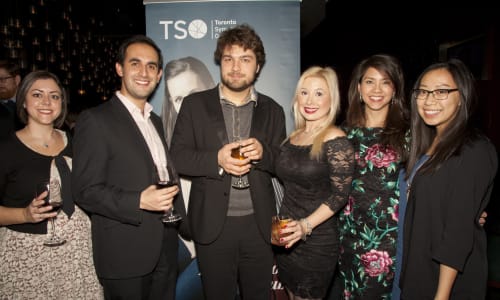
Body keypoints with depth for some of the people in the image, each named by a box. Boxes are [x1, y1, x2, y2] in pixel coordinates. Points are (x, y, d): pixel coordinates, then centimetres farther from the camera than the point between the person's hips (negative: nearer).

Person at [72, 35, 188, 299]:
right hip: (124, 257, -6)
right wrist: (139, 201, -27)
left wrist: (183, 223, 14)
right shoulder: (95, 120, -11)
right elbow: (86, 190, -14)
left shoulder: (155, 120, 13)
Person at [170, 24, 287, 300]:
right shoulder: (195, 104, 0)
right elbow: (177, 157, -4)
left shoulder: (272, 110, 6)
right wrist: (216, 160, -21)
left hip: (259, 225, 2)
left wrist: (263, 152, -16)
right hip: (212, 225, -1)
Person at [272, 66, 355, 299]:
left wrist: (306, 225, -25)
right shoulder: (293, 138, 6)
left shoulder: (336, 141, -14)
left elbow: (339, 195, -17)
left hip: (317, 240, -6)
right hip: (286, 238, 6)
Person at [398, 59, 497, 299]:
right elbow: (418, 210, 8)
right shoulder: (428, 144, 5)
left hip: (450, 278, -7)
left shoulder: (474, 151, -20)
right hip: (417, 267, 7)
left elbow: (460, 230, -23)